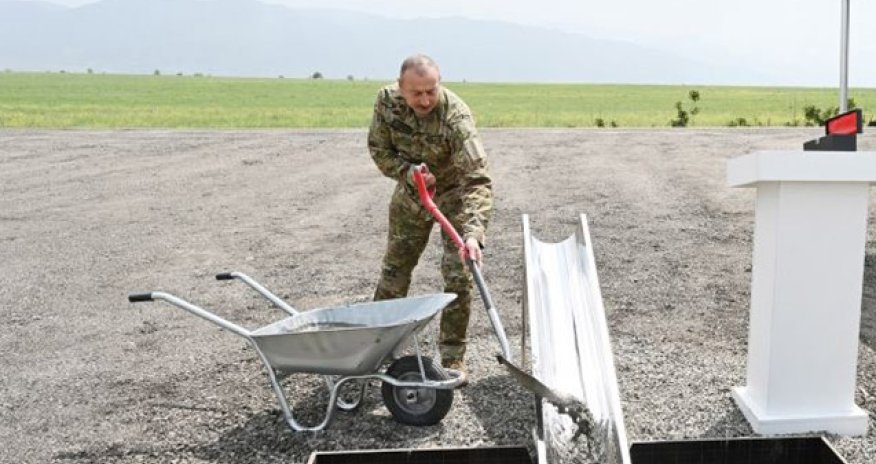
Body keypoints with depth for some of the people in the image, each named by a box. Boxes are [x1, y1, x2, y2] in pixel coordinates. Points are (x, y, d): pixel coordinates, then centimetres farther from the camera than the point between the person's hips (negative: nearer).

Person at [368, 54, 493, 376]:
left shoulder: (456, 117, -35)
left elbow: (477, 180, -40)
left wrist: (473, 233, -53)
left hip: (453, 193, -3)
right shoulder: (387, 101, -20)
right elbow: (379, 149, -7)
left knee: (458, 275, -8)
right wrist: (408, 171, -27)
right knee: (394, 268, 12)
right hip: (410, 193, 4)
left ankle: (453, 357, 7)